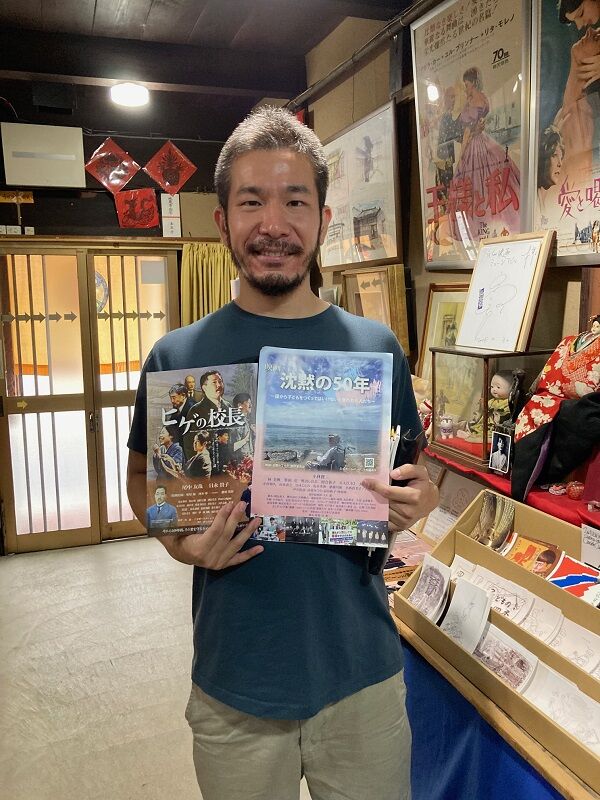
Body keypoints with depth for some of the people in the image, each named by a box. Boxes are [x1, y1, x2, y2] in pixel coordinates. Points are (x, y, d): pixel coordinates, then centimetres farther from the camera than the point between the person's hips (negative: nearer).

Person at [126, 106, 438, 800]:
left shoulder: (376, 348, -3)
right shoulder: (177, 357, -7)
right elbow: (142, 476, 6)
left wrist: (418, 499, -13)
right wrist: (180, 541, -13)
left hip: (363, 673, 1)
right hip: (233, 688, 0)